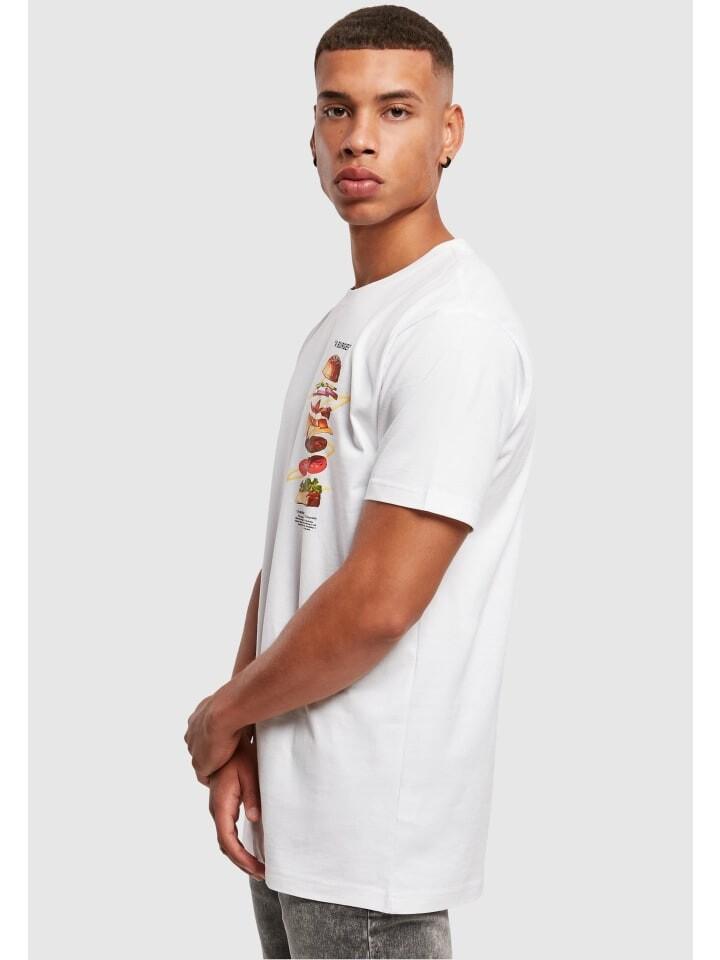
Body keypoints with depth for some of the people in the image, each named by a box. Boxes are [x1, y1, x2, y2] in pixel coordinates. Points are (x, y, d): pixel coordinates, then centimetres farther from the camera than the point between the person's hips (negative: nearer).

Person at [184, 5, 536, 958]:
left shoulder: (454, 325, -18)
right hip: (293, 807, 8)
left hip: (371, 829, -8)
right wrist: (244, 741, 1)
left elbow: (380, 601, -23)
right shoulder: (337, 327, 13)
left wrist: (223, 714, -8)